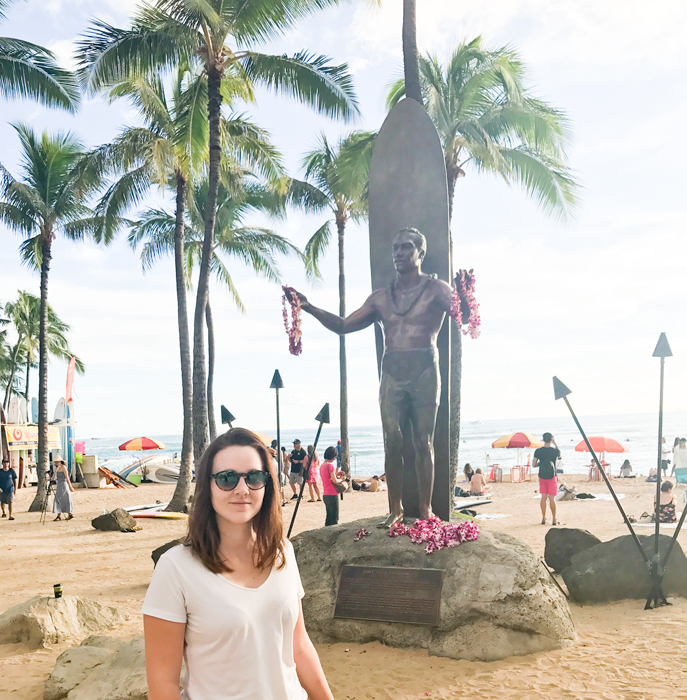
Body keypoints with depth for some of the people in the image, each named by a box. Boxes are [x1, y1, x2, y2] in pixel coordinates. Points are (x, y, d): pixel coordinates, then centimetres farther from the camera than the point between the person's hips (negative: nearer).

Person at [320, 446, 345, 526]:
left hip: (325, 495, 9)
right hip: (332, 495, -9)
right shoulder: (330, 465, -15)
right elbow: (335, 481, -17)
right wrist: (341, 479, 1)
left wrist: (335, 474, 13)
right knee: (334, 519, -3)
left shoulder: (322, 465, 11)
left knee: (329, 517, 16)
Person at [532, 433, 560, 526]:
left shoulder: (538, 451, -5)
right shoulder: (555, 451, -9)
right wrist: (555, 444, 17)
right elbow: (560, 454, 16)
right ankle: (554, 519, 6)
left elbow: (533, 465, -3)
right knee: (552, 498, 2)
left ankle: (543, 518, 13)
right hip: (552, 476, -2)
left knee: (543, 497, 9)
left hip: (542, 476, 2)